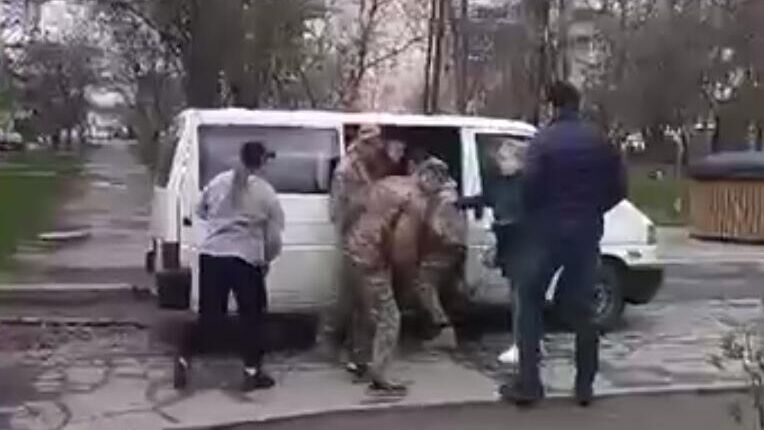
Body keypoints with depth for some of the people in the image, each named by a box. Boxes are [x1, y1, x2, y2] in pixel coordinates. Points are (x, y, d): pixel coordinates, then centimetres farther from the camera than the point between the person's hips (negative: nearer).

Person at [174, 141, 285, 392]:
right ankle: (252, 373, 13)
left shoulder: (218, 182, 9)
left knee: (210, 316, 14)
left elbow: (200, 213, 24)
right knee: (252, 316, 11)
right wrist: (267, 260, 18)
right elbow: (273, 238, 1)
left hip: (210, 255, 4)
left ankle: (183, 360, 9)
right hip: (245, 260, -4)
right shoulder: (266, 194, -1)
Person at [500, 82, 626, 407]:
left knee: (530, 304, 6)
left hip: (547, 230, -4)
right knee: (582, 308, 12)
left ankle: (528, 384, 1)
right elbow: (618, 188, 5)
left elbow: (530, 184, -18)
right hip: (586, 231, 4)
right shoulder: (600, 141, 6)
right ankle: (585, 386, 14)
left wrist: (533, 213, 1)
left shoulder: (544, 139, -8)